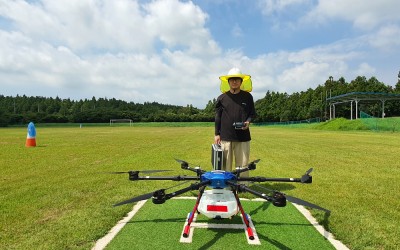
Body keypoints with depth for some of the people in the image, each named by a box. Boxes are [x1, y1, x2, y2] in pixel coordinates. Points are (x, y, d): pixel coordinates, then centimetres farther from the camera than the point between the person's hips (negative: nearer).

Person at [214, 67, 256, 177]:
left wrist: (248, 121, -8)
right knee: (225, 164, 2)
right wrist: (217, 134, 4)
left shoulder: (247, 97, 6)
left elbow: (252, 113, 13)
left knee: (243, 165, 2)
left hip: (243, 137, 0)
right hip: (225, 136, 0)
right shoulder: (222, 98, 5)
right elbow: (218, 117, 8)